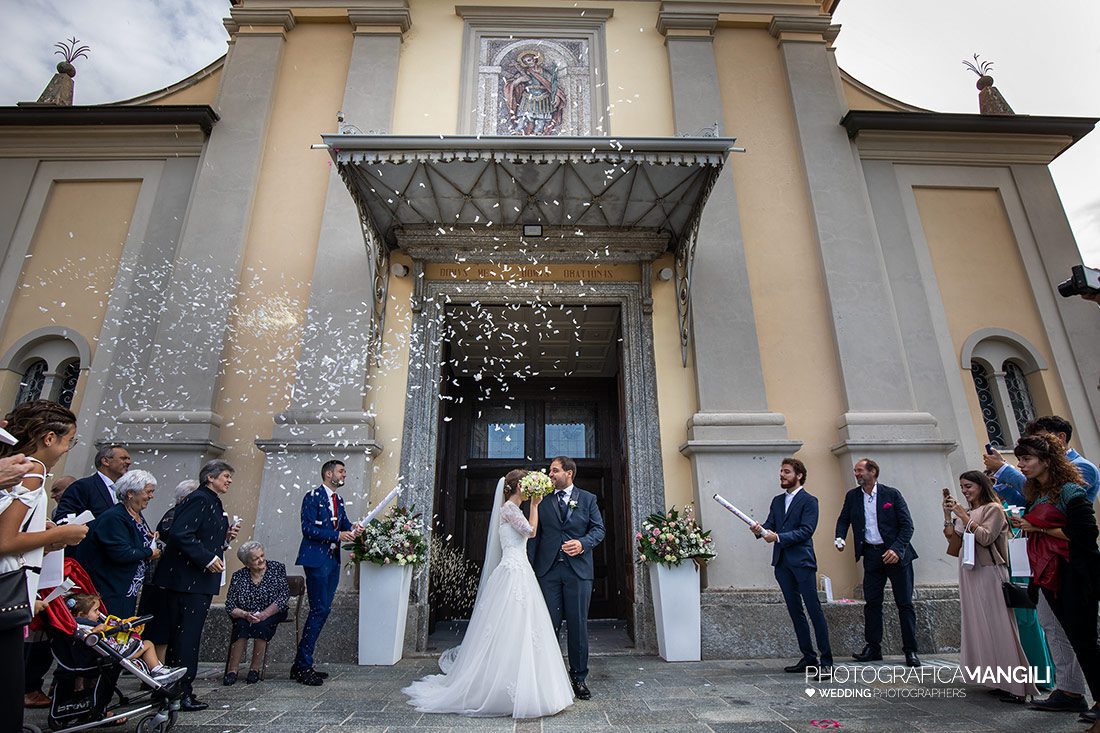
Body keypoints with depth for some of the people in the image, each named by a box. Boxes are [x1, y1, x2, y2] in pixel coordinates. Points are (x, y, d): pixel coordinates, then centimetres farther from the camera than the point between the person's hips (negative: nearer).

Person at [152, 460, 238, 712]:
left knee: (181, 635, 16)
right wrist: (208, 558, -22)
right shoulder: (199, 499, -14)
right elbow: (180, 534, -24)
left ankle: (177, 690, 26)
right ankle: (181, 693, 6)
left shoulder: (213, 503, 17)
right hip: (189, 580, -10)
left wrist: (225, 537, 5)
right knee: (186, 635, -3)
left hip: (199, 582, 10)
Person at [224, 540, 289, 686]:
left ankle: (255, 669, -16)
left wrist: (263, 615, -24)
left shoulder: (277, 568, -6)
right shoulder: (238, 577, -1)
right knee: (242, 625, -29)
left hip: (272, 614, -2)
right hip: (245, 616, 2)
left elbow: (284, 597, -12)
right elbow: (230, 606, -5)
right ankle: (232, 669, -20)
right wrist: (245, 614, -25)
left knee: (261, 625, -30)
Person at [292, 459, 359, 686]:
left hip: (333, 560, 8)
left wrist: (351, 528, -4)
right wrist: (337, 535, -19)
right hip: (317, 559, -8)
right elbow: (308, 528, -15)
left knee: (322, 611, 10)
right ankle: (302, 666, 1)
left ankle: (302, 665, 19)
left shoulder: (338, 499, 17)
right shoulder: (313, 497, -8)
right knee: (319, 610, -9)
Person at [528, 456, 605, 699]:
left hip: (578, 569, -1)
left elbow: (599, 529, 4)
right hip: (548, 570, 1)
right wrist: (529, 565, -1)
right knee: (549, 625, 6)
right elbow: (534, 535, 7)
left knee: (578, 625, 5)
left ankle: (579, 677, 20)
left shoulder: (588, 498, 7)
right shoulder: (542, 500, 9)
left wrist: (583, 543, -15)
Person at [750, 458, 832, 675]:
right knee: (795, 611, 11)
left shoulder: (809, 501, -4)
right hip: (782, 562, 7)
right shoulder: (777, 501, 16)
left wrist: (778, 537, -22)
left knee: (814, 609, -4)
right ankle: (808, 657, 21)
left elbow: (806, 530, -14)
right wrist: (760, 529, -14)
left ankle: (826, 661, 4)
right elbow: (769, 525, 8)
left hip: (802, 561, -6)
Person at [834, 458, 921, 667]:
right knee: (871, 603, 5)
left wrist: (897, 549, -17)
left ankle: (910, 650, 15)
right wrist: (840, 538, -9)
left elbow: (907, 525, -6)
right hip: (871, 555, 3)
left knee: (905, 603, 4)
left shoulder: (892, 494, -5)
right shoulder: (852, 496, 5)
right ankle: (873, 648, 15)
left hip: (896, 554, -3)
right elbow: (843, 520, 10)